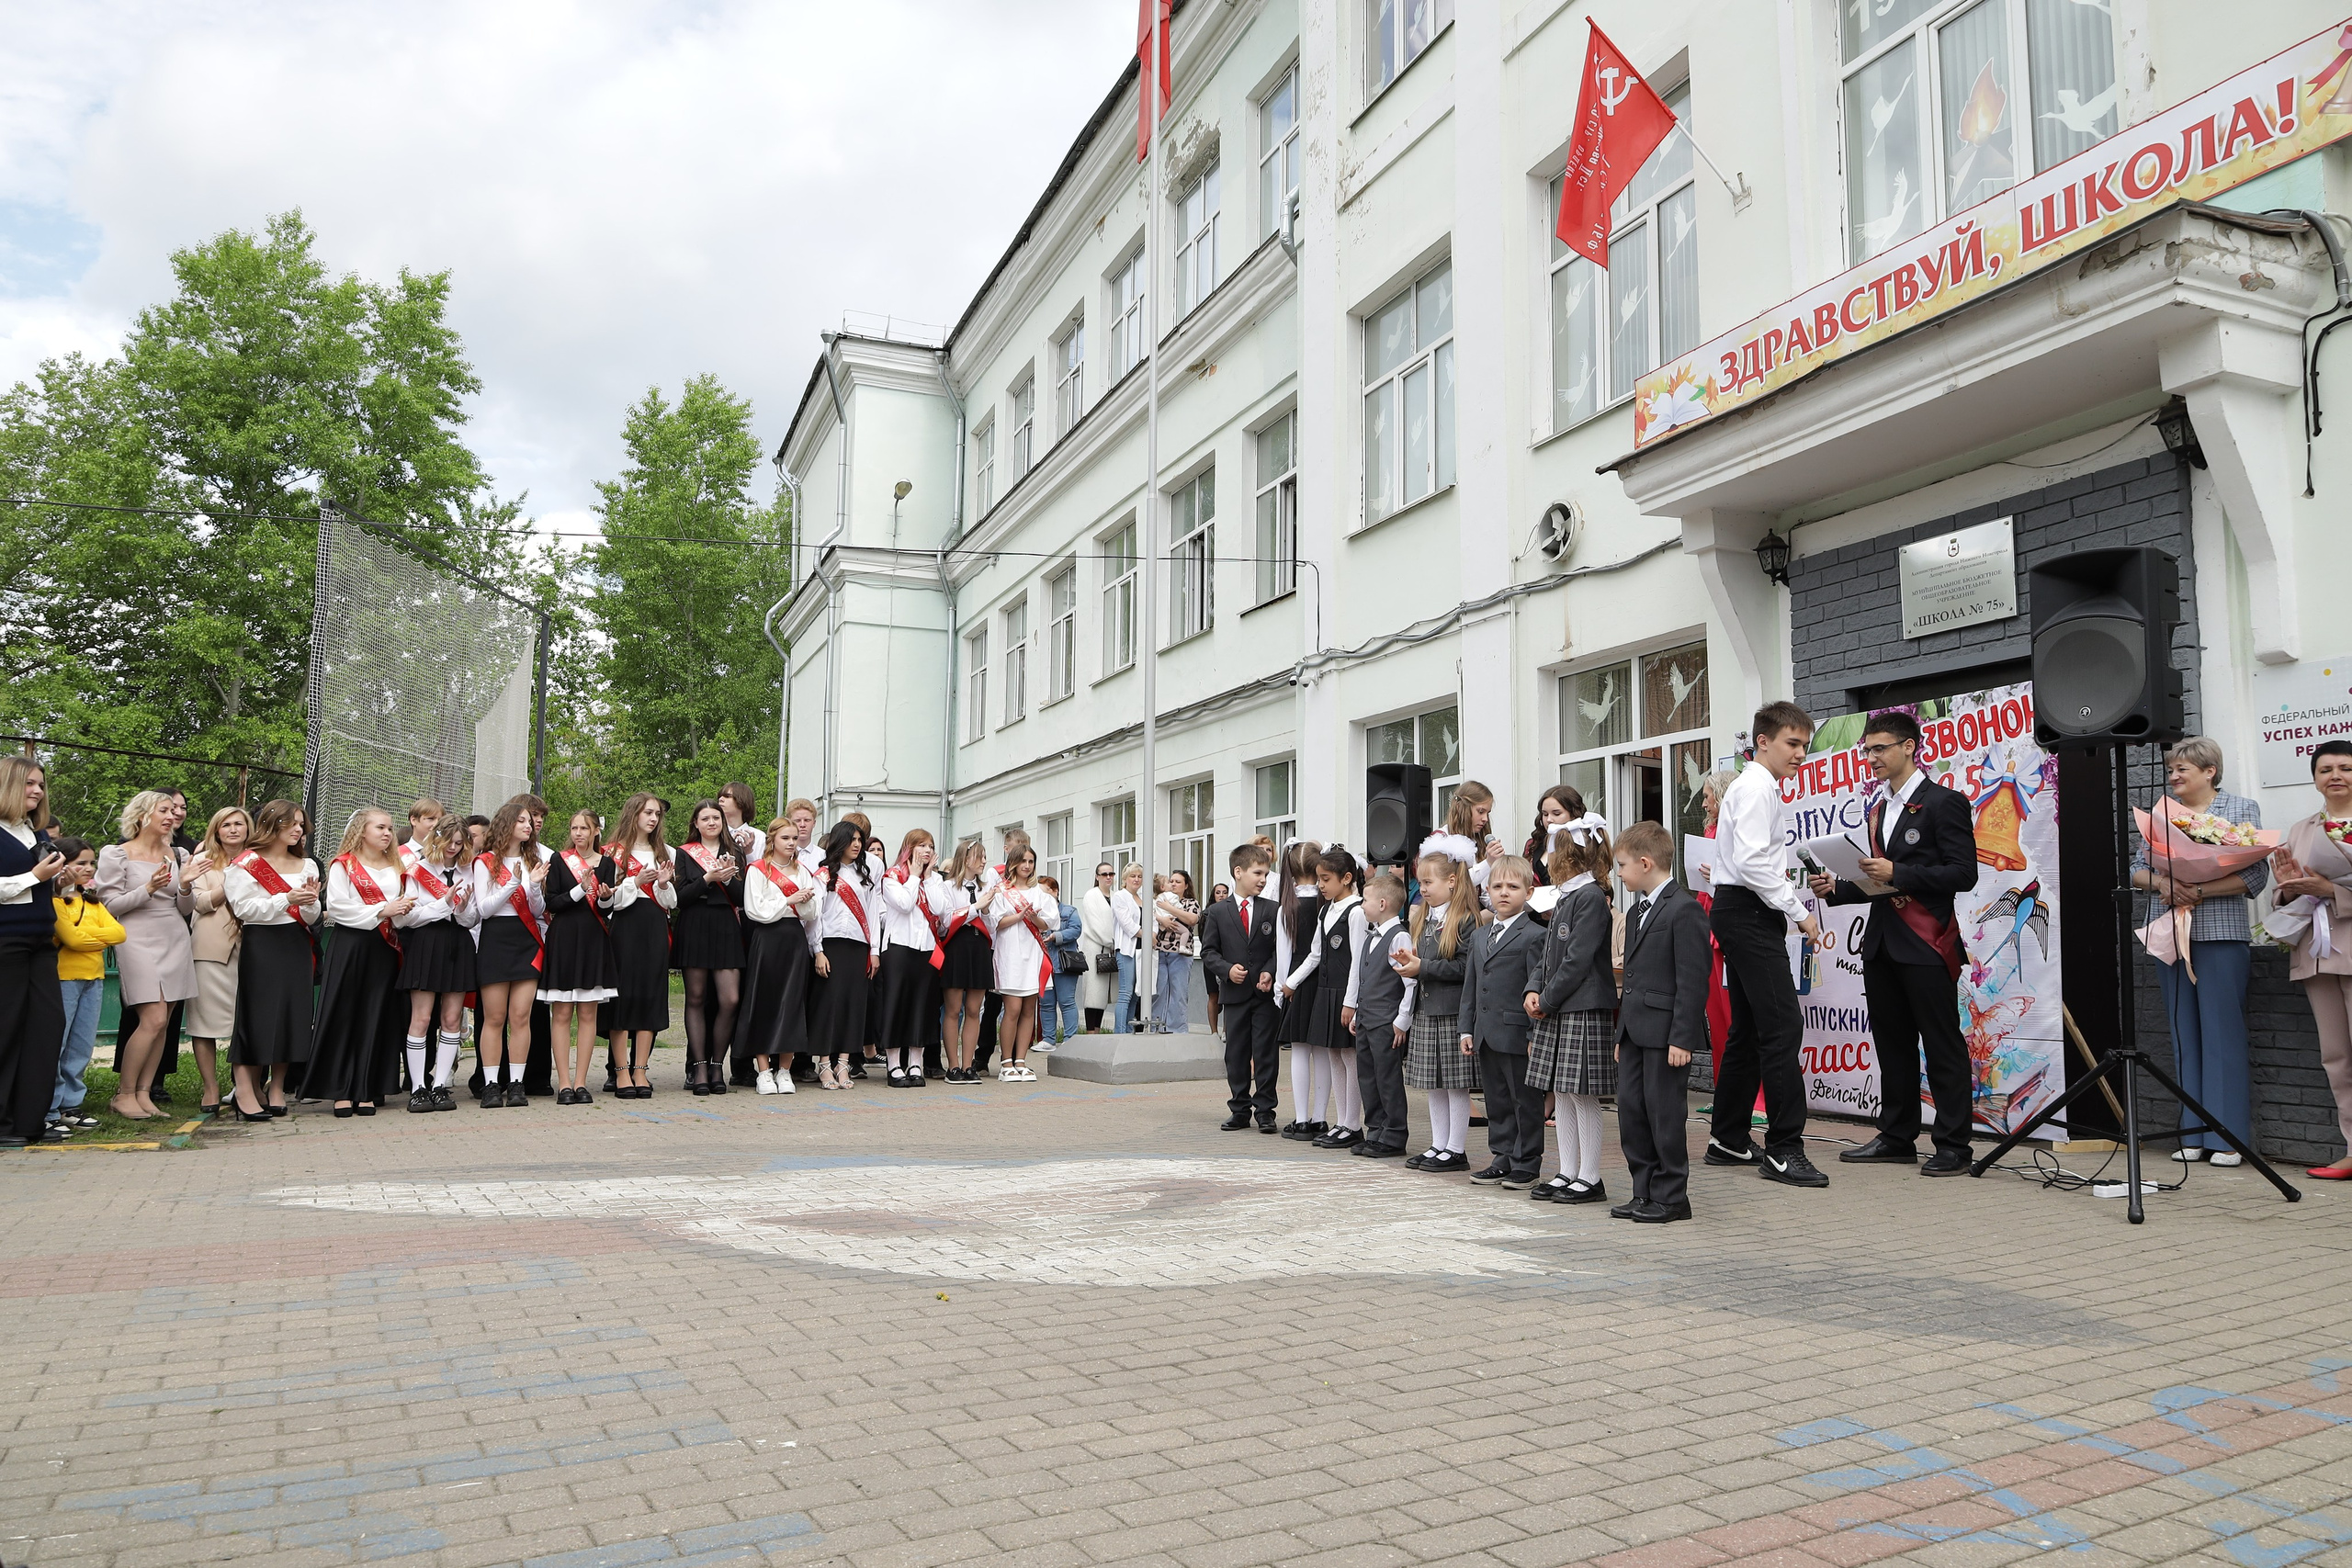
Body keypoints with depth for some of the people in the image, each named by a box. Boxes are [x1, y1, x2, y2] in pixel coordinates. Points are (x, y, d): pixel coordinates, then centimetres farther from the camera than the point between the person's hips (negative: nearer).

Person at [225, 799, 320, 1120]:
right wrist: (287, 899, -19)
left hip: (296, 946, 5)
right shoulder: (247, 864, 0)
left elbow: (311, 919, 12)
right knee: (255, 1016, -8)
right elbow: (244, 908, -11)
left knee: (291, 1016, 3)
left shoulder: (306, 865, 16)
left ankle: (276, 1090, 12)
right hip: (261, 946, -5)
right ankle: (245, 1094, -7)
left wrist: (310, 902, -9)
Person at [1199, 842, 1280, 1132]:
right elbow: (1208, 951, 3)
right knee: (1236, 1054, 8)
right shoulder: (1217, 912, 3)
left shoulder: (1273, 910, 3)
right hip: (1235, 992, 1)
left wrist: (1270, 972, -14)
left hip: (1266, 993, -1)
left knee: (1266, 1053, 0)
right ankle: (1240, 1110, 18)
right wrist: (1227, 969, -13)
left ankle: (1264, 1110, 9)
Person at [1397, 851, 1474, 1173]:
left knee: (1456, 1083, 0)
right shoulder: (1422, 918, 15)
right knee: (1433, 1084, 12)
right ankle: (1438, 1145, 21)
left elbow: (1464, 967, -18)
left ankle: (1456, 1150, 8)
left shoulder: (1466, 919, -12)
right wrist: (1410, 964, 1)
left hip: (1453, 1011, -8)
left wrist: (1423, 967, -18)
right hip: (1425, 1009, 8)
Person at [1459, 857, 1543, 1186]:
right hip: (1486, 1035, 7)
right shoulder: (1480, 936, 15)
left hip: (1517, 1034, -7)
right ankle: (1503, 1158, 25)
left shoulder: (1534, 935, -7)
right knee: (1496, 1101, 14)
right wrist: (1467, 1028, 11)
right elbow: (1470, 986, 17)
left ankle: (1526, 1164, 12)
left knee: (1525, 1101, 3)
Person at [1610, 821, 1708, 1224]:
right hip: (1635, 1031, 9)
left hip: (1666, 1034, -9)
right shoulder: (1636, 912, 18)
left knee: (1663, 1111, -2)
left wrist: (1682, 1038, -19)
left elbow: (1692, 980, -16)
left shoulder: (1684, 909, -12)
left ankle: (1671, 1196, 10)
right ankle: (1644, 1192, 19)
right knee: (1630, 1108, 9)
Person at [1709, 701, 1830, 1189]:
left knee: (1749, 1029, 13)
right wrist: (1799, 912, -17)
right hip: (1749, 914, -11)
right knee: (1782, 1026, -13)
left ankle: (1727, 1139, 20)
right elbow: (1753, 863, -22)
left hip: (1741, 913, 11)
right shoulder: (1757, 788, -11)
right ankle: (1783, 1149, -12)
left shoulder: (1757, 787, 21)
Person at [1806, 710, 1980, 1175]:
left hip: (1926, 944, -8)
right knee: (1892, 1045, 13)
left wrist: (1898, 872, -20)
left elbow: (1963, 873, -14)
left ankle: (1953, 1146, 4)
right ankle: (1897, 1137, 21)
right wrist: (1836, 889, 7)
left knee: (1942, 1047, -2)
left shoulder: (1944, 802, -6)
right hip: (1882, 942, 8)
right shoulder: (1878, 810, 18)